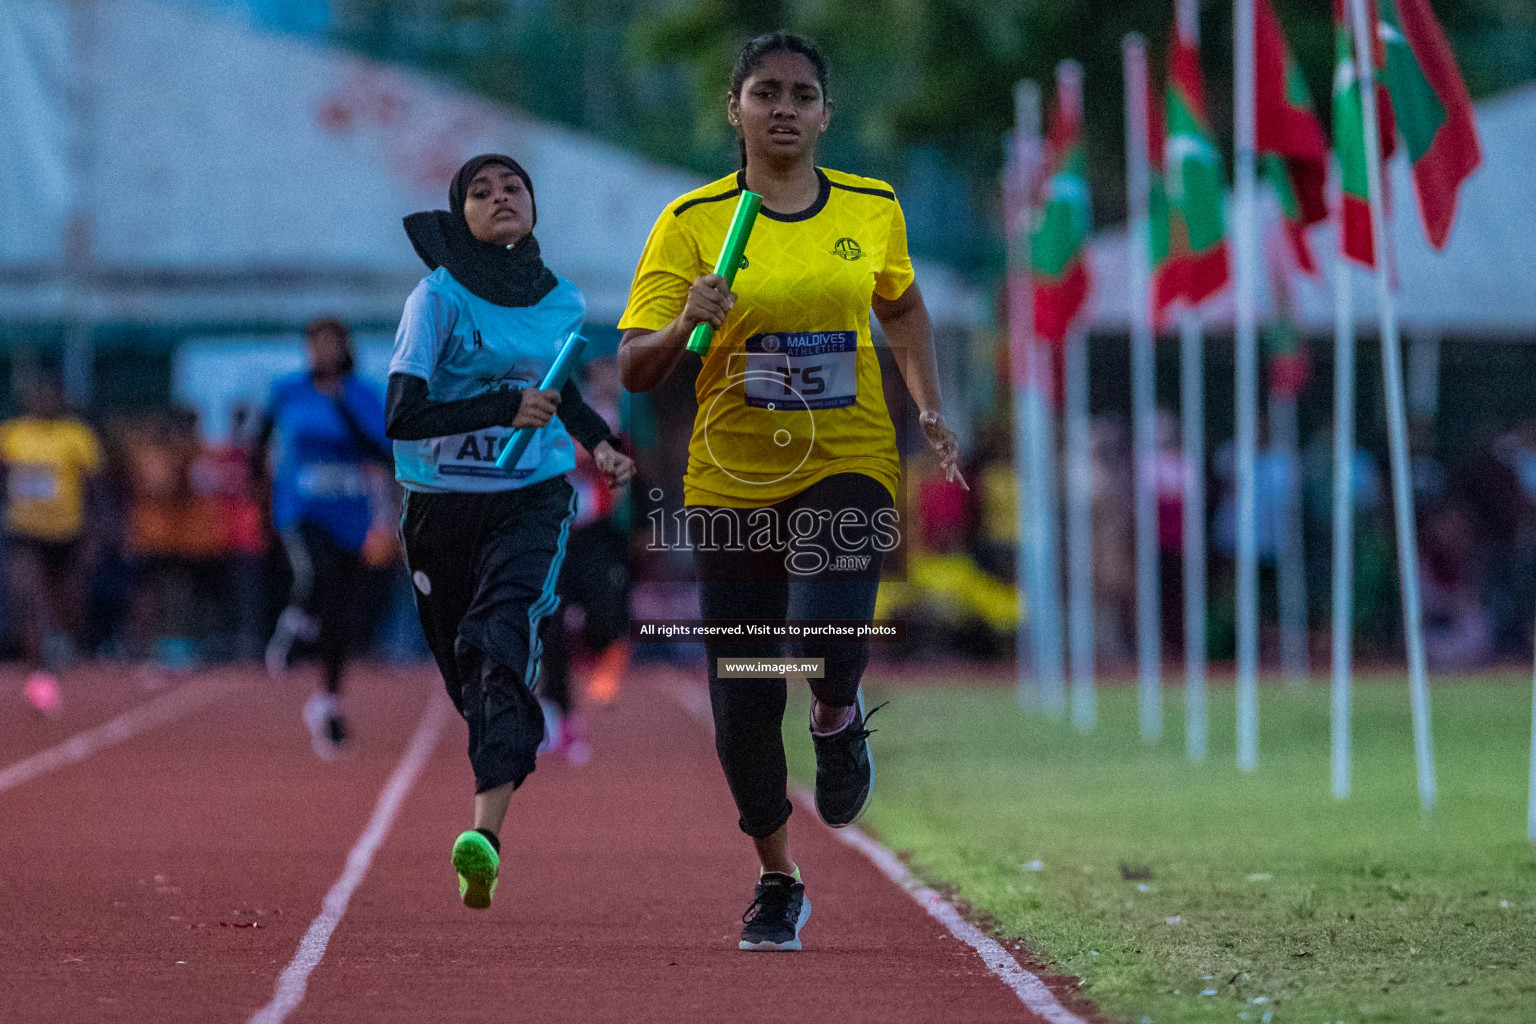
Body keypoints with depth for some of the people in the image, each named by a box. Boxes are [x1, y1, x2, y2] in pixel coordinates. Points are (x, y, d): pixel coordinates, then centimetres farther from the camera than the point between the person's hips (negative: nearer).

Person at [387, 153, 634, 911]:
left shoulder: (563, 303, 7)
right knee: (466, 675, 11)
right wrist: (505, 410, -26)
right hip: (442, 506, 0)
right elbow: (400, 416, -18)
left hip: (533, 501, 0)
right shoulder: (438, 298, -7)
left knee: (502, 643, -24)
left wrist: (599, 443, 16)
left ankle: (486, 835, -37)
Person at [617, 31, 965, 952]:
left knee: (828, 639, -27)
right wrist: (685, 325, -26)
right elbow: (635, 372, -6)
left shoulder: (873, 210, 2)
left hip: (848, 468, 0)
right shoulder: (693, 222, -5)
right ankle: (778, 883, 27)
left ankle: (839, 719, 12)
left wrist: (931, 407, 13)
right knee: (743, 705, 3)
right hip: (734, 481, 0)